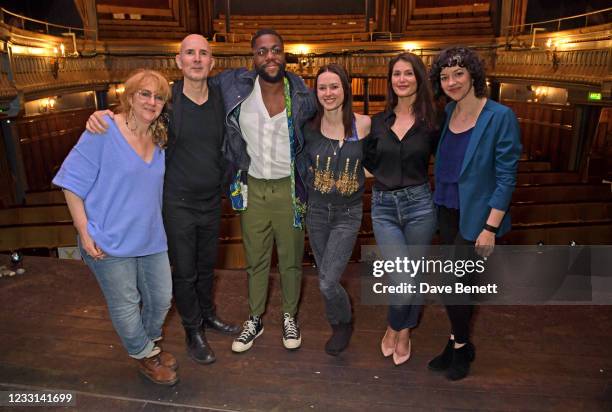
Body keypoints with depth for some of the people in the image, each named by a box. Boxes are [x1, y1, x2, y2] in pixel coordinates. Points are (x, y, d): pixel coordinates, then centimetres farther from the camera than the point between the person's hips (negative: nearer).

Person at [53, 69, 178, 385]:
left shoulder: (159, 139, 4)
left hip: (151, 239, 6)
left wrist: (153, 225, 14)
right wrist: (85, 234, -16)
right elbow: (72, 184, -14)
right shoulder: (103, 131, -15)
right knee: (125, 305, 10)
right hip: (110, 242, -6)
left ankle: (147, 343, 46)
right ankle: (144, 355, 37)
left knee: (161, 299, 17)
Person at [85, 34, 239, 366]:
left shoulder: (220, 99, -3)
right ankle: (193, 331, 31)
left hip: (212, 201, 3)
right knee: (185, 271, 9)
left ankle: (208, 314, 44)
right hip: (178, 202, -3)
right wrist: (101, 115, -21)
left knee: (207, 264, 20)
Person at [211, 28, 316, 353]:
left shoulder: (302, 96, -8)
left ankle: (289, 317, 37)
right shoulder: (235, 86, -7)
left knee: (290, 260, 13)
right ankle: (254, 320, 36)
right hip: (253, 188, 1)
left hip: (288, 189, -1)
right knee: (255, 260, 15)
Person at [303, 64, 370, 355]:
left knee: (327, 283, -8)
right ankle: (337, 324, 44)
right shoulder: (310, 127, -5)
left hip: (347, 213, -3)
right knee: (325, 278, 16)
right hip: (316, 210, 3)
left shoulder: (363, 124, -11)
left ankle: (345, 323, 25)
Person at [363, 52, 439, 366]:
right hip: (384, 207, 0)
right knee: (403, 281, -9)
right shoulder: (378, 123, 4)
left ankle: (405, 331, 35)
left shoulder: (430, 122, -2)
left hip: (419, 204, 0)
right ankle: (393, 327, 22)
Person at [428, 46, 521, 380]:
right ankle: (459, 344, 35)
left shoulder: (500, 117, -15)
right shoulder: (448, 112, 3)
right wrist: (437, 201, 8)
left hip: (476, 216, -6)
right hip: (447, 211, 6)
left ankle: (460, 346, 23)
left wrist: (490, 228, -17)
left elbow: (506, 177, -14)